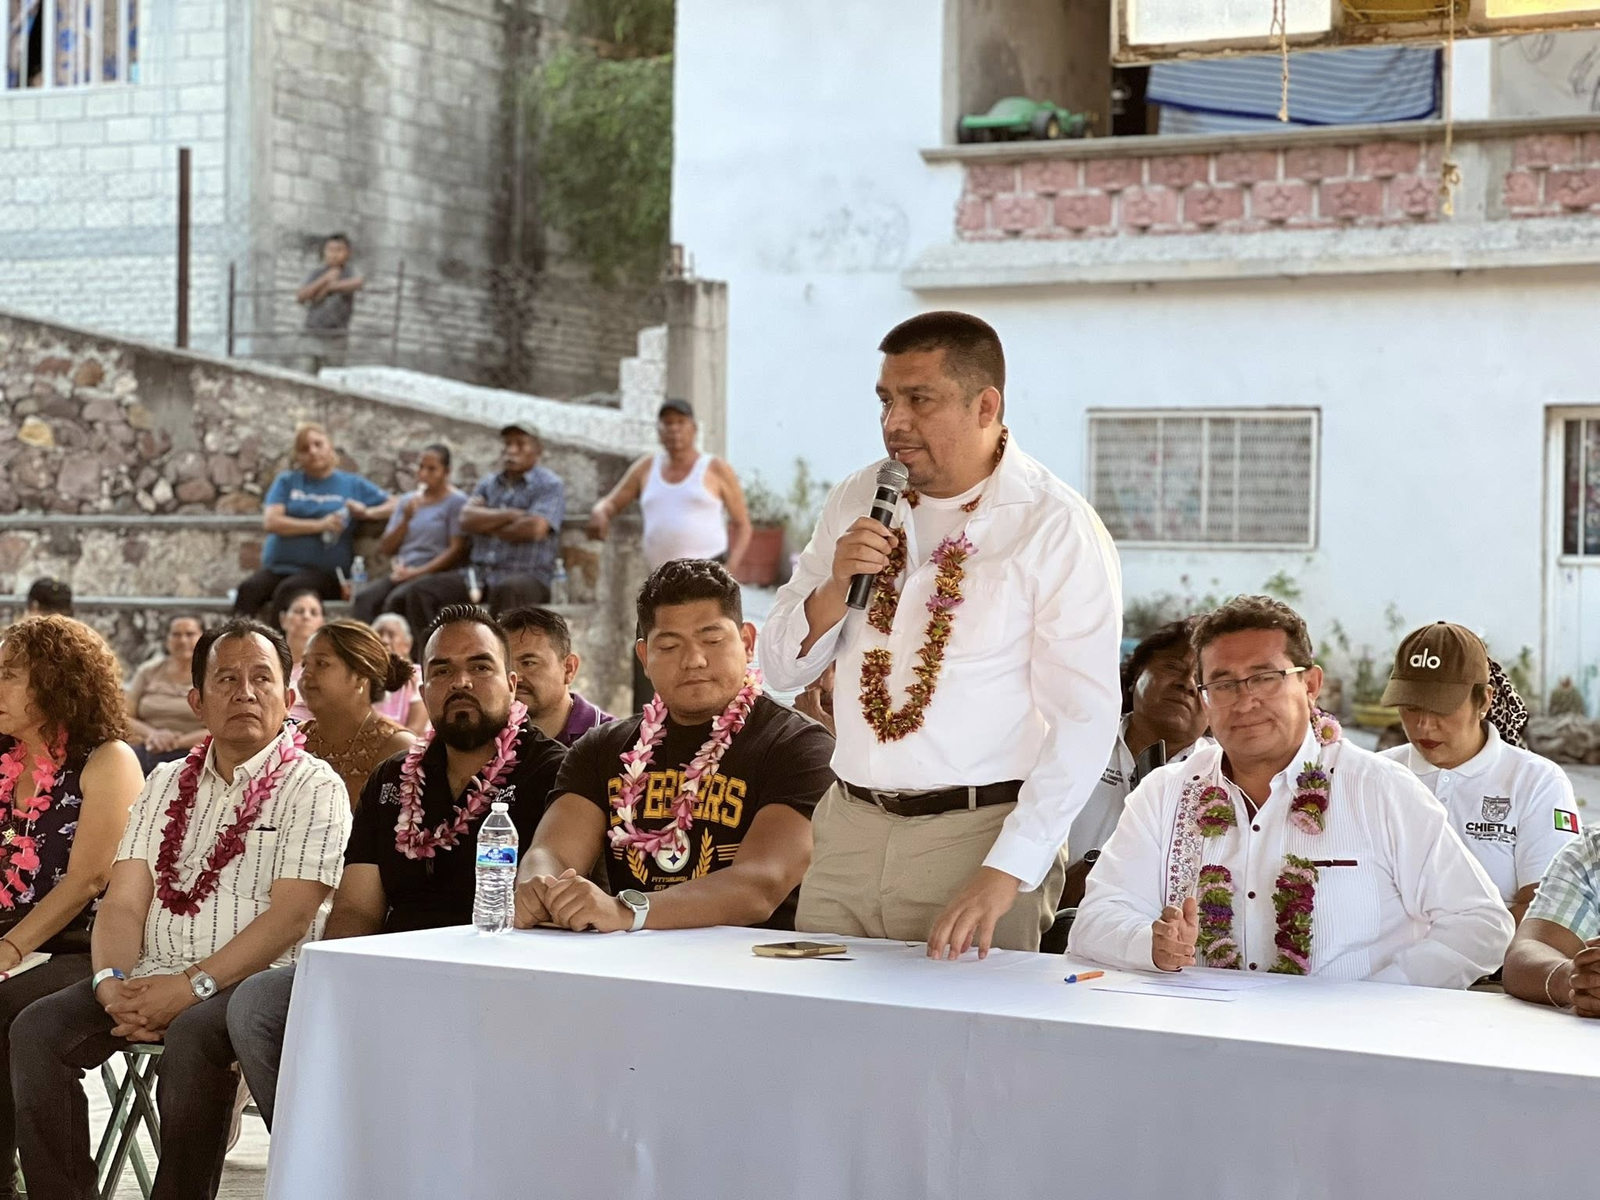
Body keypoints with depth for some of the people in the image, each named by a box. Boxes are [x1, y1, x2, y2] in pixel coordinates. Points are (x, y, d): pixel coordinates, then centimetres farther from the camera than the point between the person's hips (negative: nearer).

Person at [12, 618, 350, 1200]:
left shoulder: (313, 786, 1)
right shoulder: (167, 783, 19)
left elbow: (291, 916, -9)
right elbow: (124, 900, 10)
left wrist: (191, 987, -17)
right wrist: (113, 982, -11)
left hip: (249, 981, -5)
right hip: (150, 978, 5)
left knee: (192, 1037, -36)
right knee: (38, 1029, -19)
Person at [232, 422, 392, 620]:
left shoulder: (352, 484, 16)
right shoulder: (287, 481, 19)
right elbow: (271, 522, 3)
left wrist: (367, 513, -4)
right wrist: (319, 525, -6)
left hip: (324, 571, -2)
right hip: (278, 567, 2)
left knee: (288, 590, -36)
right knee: (249, 589, -31)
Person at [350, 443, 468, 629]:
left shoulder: (456, 501, 2)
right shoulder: (408, 501, 21)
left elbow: (457, 549, -8)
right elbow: (386, 548, 17)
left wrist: (418, 571, -14)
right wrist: (406, 519, 1)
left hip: (435, 572, -5)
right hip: (402, 571, 6)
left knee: (397, 599, -34)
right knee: (363, 598, -23)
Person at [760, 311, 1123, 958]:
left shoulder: (1058, 529, -9)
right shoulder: (857, 503, 10)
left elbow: (1083, 720, -14)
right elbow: (781, 668, 13)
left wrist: (1004, 874, -20)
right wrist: (836, 585, -7)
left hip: (978, 837, -5)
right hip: (847, 831, 5)